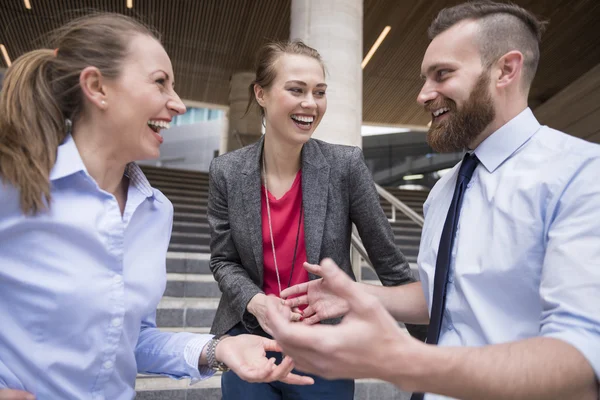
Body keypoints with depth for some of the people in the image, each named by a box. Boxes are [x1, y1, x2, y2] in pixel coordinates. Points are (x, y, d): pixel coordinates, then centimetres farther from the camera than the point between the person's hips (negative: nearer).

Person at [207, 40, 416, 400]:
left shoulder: (346, 165, -13)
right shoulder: (227, 172, -8)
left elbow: (389, 259, -6)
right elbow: (223, 260, 0)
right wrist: (255, 302, -18)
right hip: (250, 341, 2)